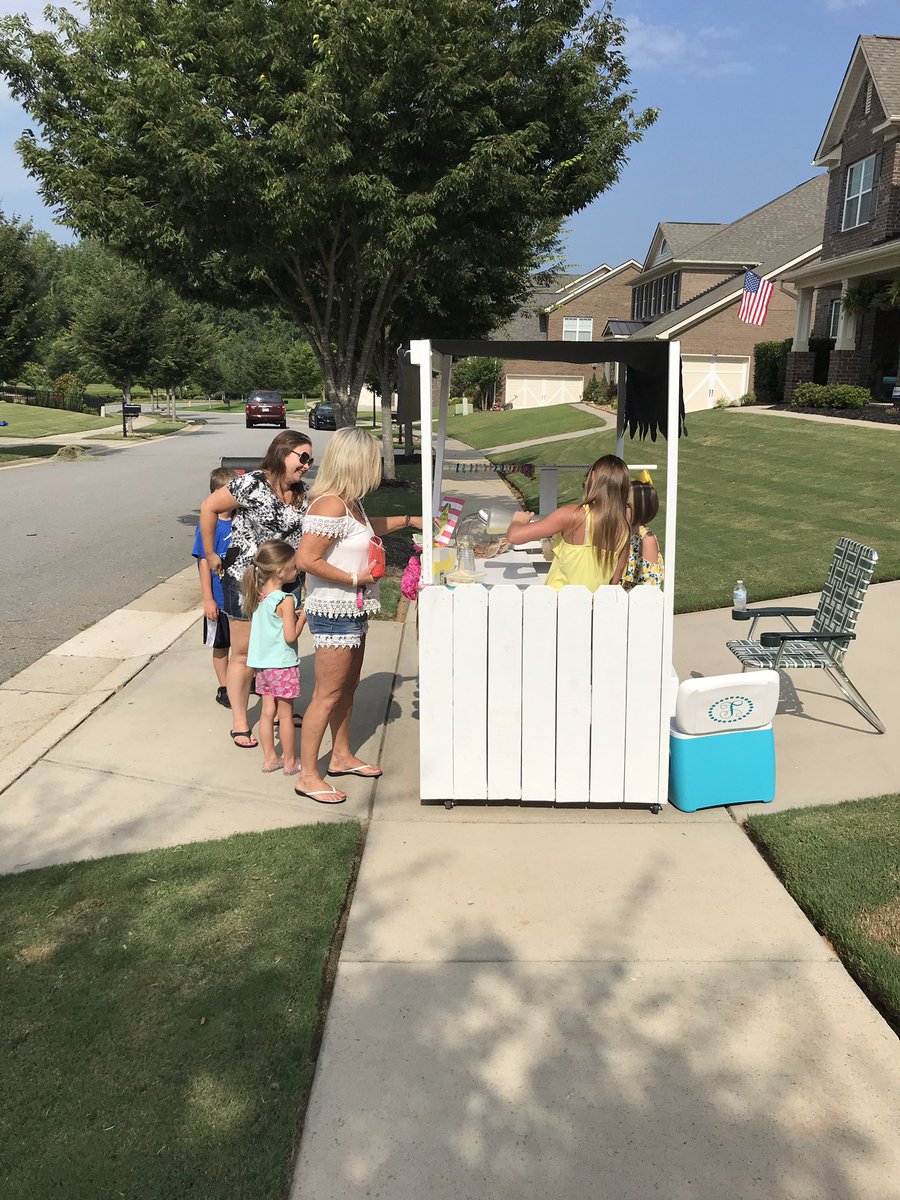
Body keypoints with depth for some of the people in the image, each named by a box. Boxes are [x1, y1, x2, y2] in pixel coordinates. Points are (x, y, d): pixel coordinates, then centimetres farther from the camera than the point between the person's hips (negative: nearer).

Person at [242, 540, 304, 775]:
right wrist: (303, 616, -8)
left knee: (268, 711, 15)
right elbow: (290, 636, -20)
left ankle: (269, 758, 24)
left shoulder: (257, 595, 2)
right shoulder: (286, 600, -20)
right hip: (283, 664, -7)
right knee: (286, 714, 5)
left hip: (262, 663, 7)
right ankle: (290, 762, 16)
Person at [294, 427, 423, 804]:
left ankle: (342, 757, 34)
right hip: (334, 613, -10)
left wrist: (409, 520, 30)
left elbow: (368, 527, 31)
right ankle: (307, 776, 6)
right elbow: (306, 559, -28)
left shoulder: (349, 502, 8)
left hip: (352, 610, 10)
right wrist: (356, 579, -21)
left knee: (347, 687, 20)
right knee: (328, 694, -3)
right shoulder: (330, 506, -23)